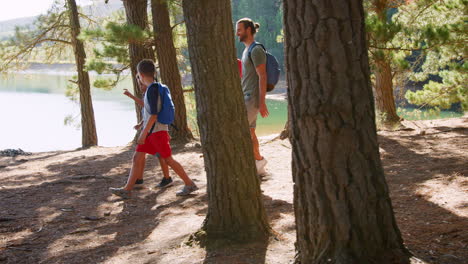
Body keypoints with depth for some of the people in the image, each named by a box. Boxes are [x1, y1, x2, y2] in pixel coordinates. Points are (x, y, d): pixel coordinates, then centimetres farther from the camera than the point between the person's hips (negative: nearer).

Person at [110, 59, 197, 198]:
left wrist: (144, 133, -20)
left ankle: (189, 184, 8)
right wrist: (166, 131, 24)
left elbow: (153, 114, -21)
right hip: (151, 132, 9)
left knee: (168, 159, -2)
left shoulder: (152, 89, -17)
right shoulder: (155, 88, 12)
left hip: (157, 131, -9)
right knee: (137, 158, 6)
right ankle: (127, 189, 8)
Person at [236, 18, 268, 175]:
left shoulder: (256, 50, -13)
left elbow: (262, 76, -18)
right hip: (246, 98, 10)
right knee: (249, 133, 9)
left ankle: (258, 159, -3)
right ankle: (259, 168, 13)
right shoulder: (247, 51, 17)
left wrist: (262, 102, -22)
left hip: (253, 98, -10)